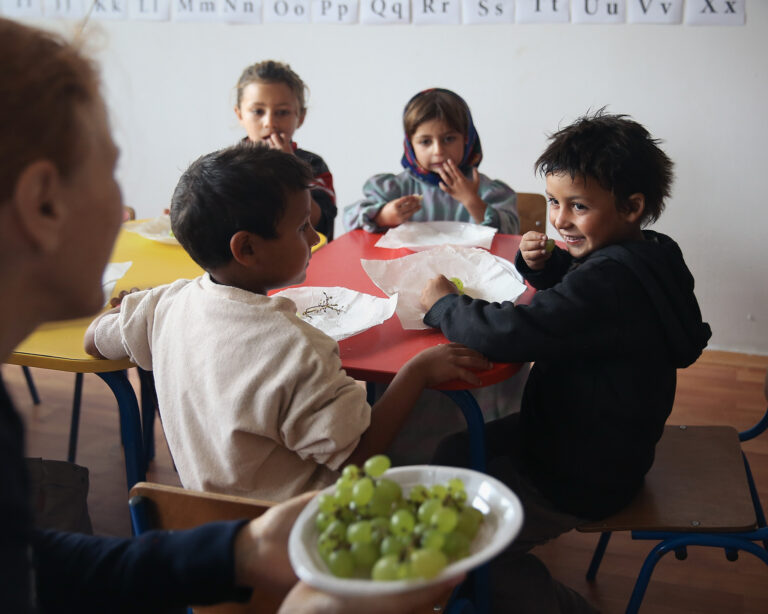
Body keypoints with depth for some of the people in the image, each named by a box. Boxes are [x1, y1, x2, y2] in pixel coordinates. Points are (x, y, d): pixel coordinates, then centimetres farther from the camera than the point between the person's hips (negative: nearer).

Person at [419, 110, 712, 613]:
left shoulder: (612, 280, -34)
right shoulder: (646, 256, -1)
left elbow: (508, 332, -40)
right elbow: (567, 299, 16)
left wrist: (442, 302, -21)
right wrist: (543, 265, -6)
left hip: (581, 480, -10)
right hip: (599, 440, 10)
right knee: (454, 455, 19)